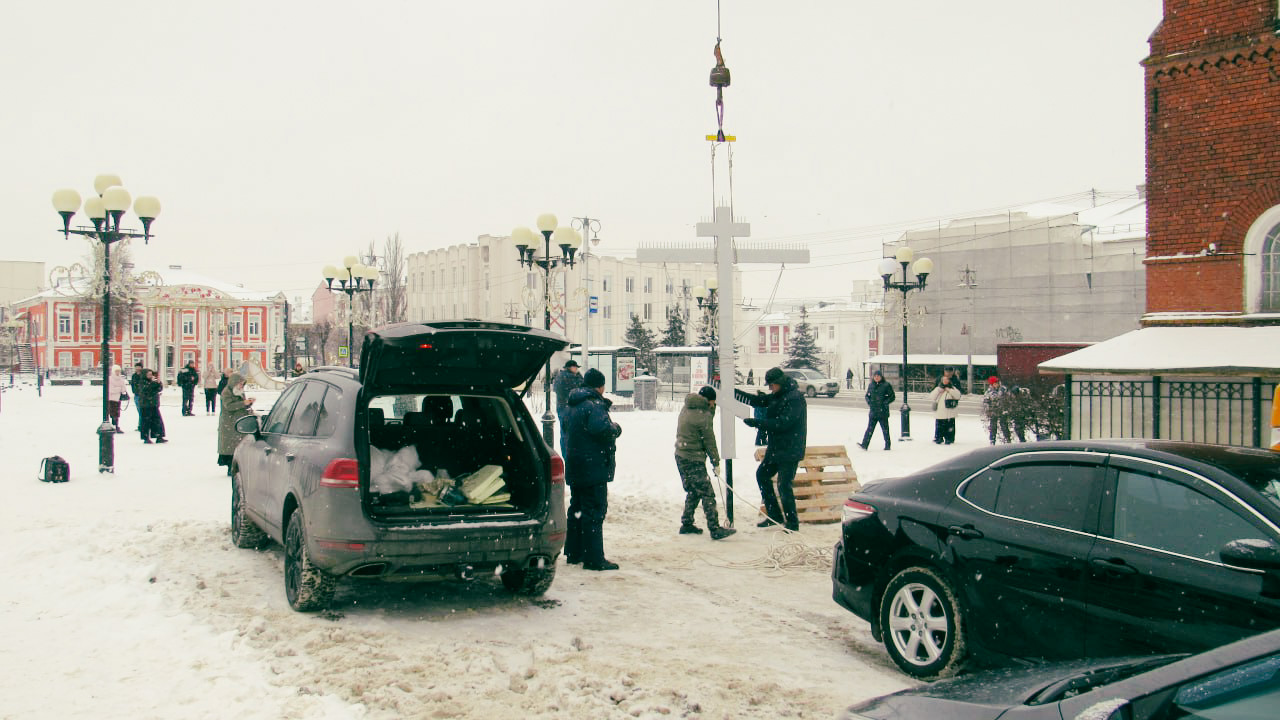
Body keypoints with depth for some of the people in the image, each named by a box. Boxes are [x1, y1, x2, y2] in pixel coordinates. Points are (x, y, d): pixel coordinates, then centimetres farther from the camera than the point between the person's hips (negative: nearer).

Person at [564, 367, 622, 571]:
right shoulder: (594, 405, -17)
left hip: (575, 469, 9)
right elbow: (602, 428, -32)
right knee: (594, 512, -5)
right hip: (594, 468, -9)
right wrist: (616, 428, -10)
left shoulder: (574, 405, 14)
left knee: (577, 509, 17)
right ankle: (594, 558, -4)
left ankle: (574, 552, 25)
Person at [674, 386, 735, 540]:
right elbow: (709, 441, -10)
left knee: (693, 492, 20)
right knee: (707, 494, -7)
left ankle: (686, 524, 24)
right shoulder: (703, 415, -15)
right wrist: (716, 463, -2)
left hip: (680, 456, 9)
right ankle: (715, 530, -9)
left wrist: (711, 408, 6)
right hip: (693, 459, -9)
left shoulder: (687, 408, 9)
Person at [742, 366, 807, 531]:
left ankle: (792, 522, 5)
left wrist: (757, 422, -24)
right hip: (775, 448, 10)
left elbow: (783, 423, -26)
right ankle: (774, 515, 26)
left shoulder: (795, 398, -19)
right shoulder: (777, 396, 8)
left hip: (790, 451, -10)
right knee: (762, 474, 16)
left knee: (783, 485, -10)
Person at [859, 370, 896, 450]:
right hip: (873, 411, 4)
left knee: (885, 429, 4)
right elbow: (867, 395, 23)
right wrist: (869, 402, 5)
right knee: (870, 428, -2)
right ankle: (864, 445, -8)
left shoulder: (886, 385, -3)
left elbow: (892, 396, -1)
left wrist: (885, 403, -12)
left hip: (883, 411, -4)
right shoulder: (871, 385, 11)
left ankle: (887, 445, 14)